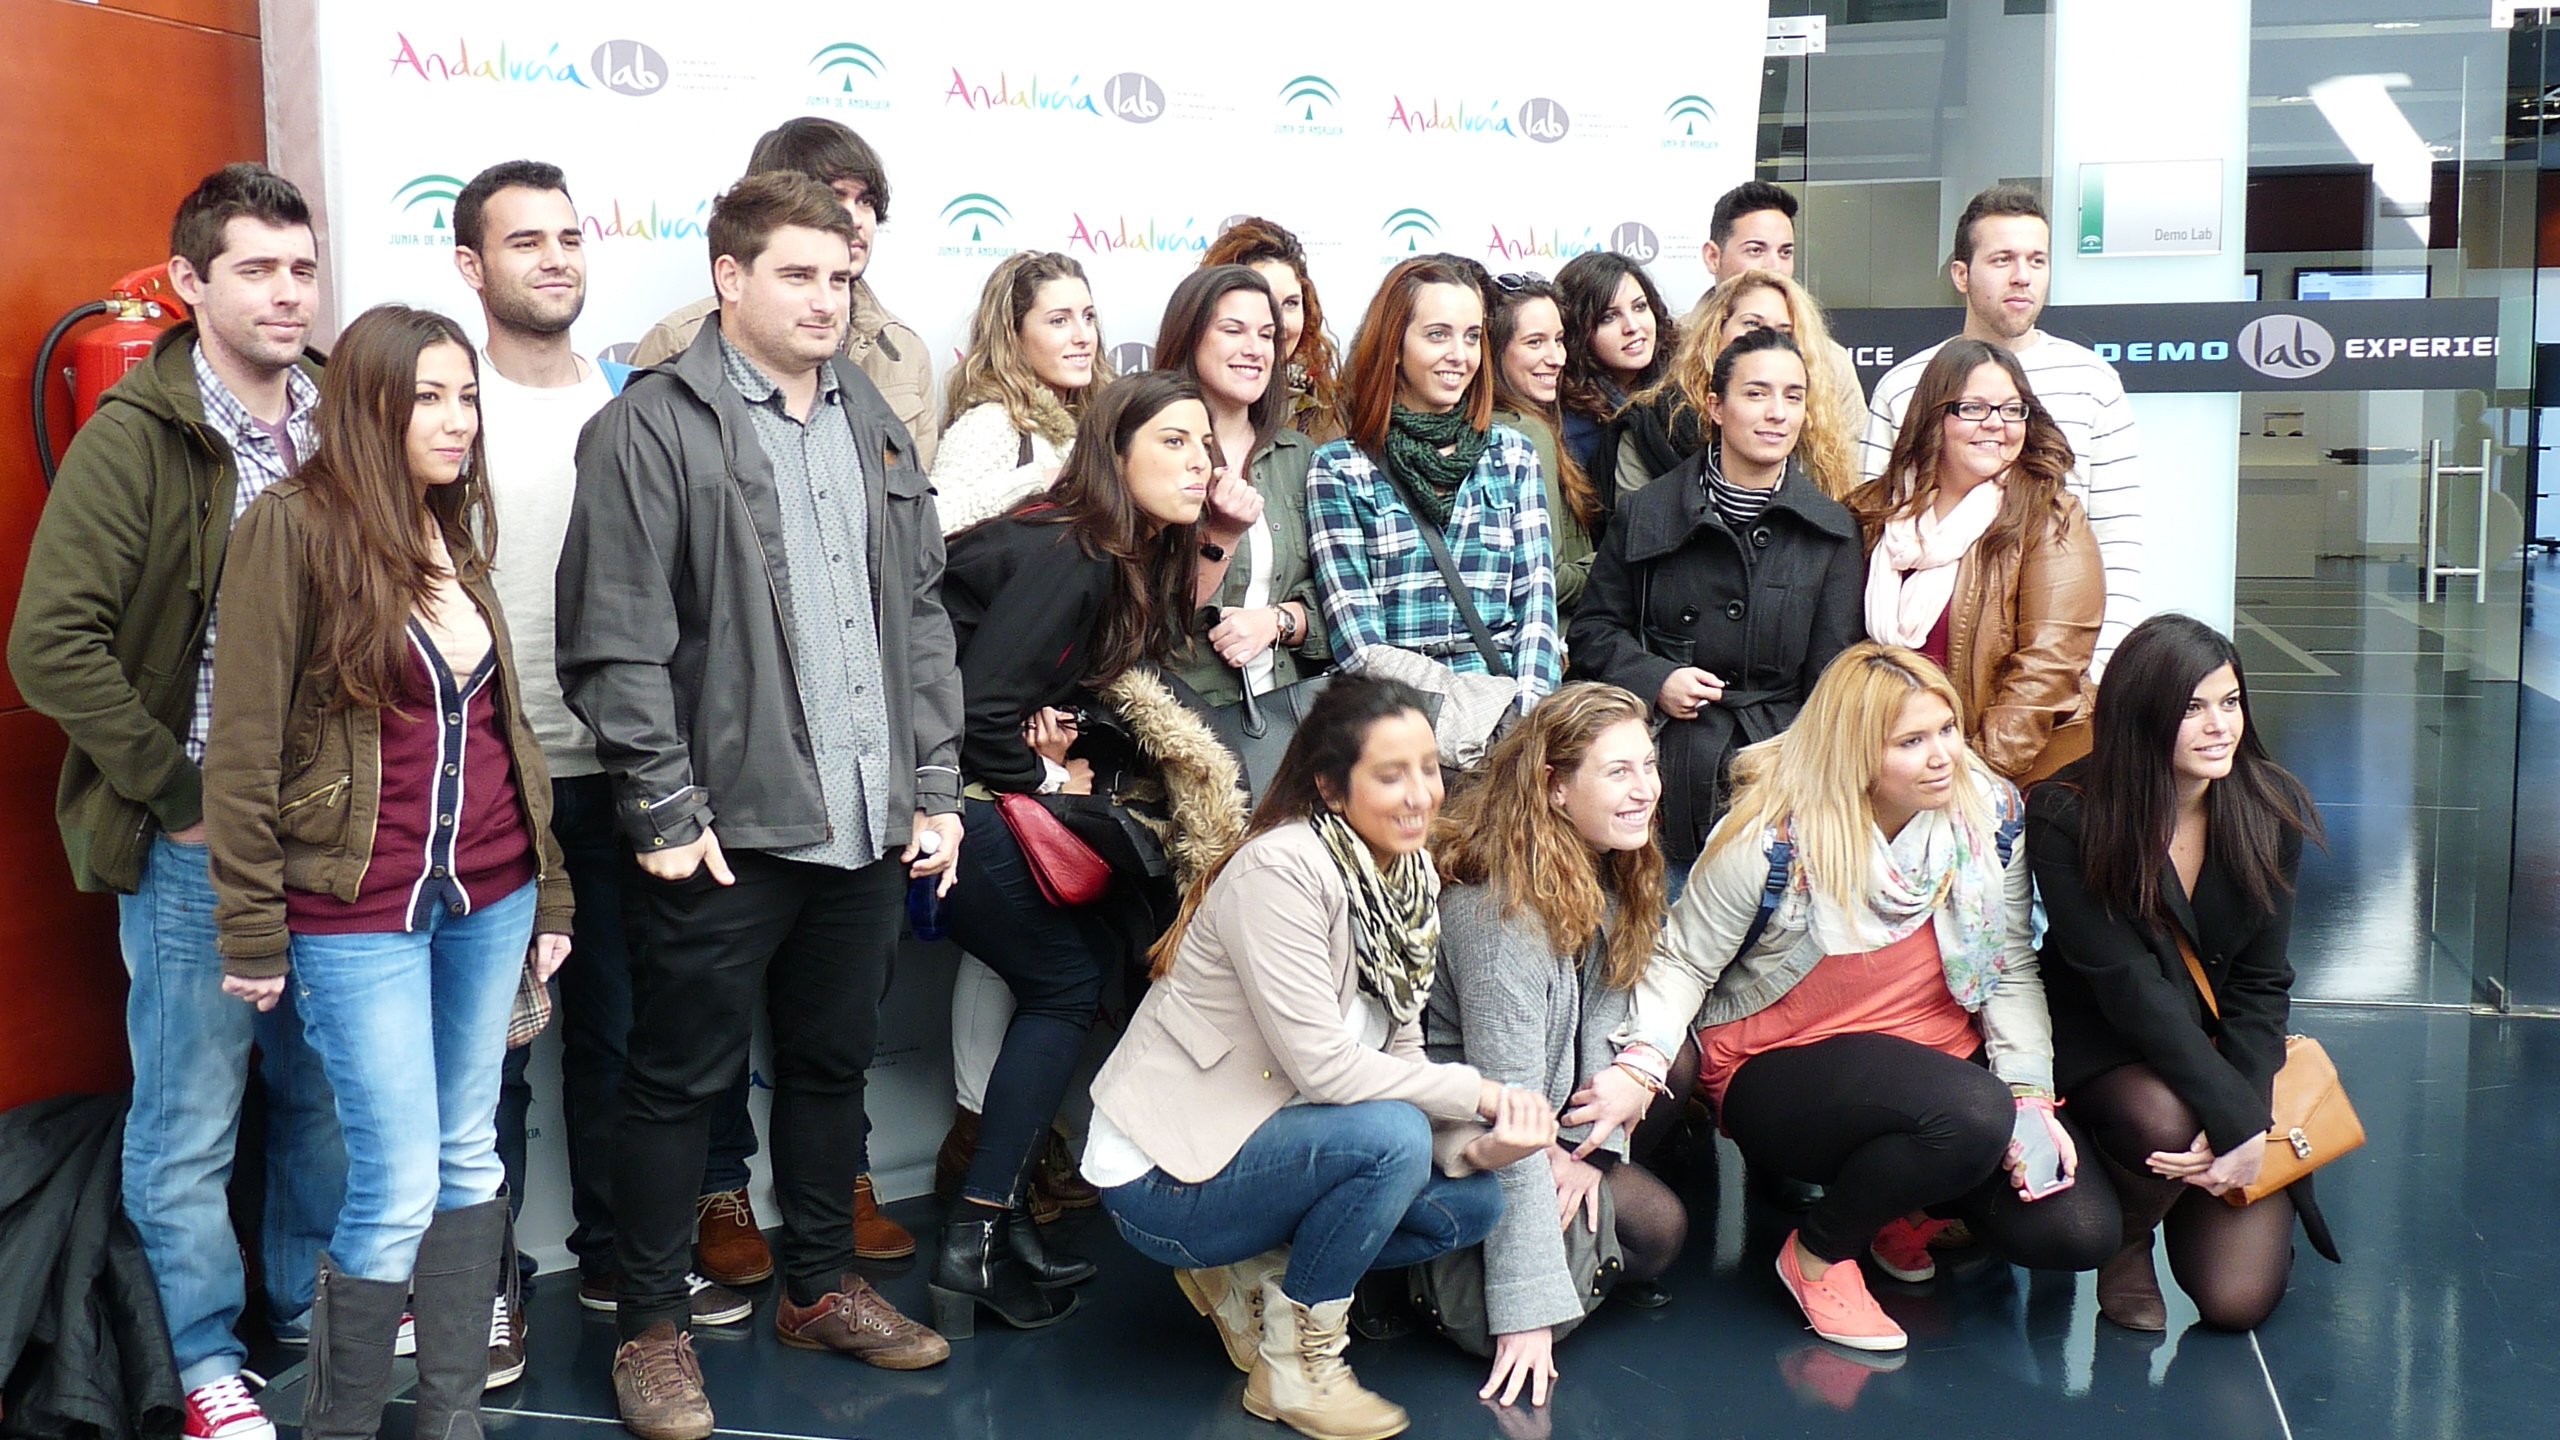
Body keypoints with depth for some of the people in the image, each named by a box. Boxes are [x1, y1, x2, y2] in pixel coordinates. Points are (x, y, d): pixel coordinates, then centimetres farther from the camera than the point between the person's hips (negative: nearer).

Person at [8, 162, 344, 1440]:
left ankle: (315, 1301, 36)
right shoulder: (135, 439, -11)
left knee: (328, 1087, 16)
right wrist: (173, 789, -13)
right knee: (190, 1114, 6)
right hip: (198, 836, -5)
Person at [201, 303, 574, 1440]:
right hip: (360, 916, -6)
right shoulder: (292, 527, -10)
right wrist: (250, 926, -11)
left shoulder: (457, 537, 11)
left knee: (470, 1159, 11)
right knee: (400, 1187, -5)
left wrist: (550, 890, 16)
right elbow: (243, 741, -11)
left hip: (490, 897, 7)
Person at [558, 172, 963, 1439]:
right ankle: (651, 1327, 19)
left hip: (868, 825, 7)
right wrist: (666, 813, -14)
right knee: (680, 1080, 5)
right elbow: (615, 645, -12)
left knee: (834, 1061, 18)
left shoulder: (873, 425, 13)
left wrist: (935, 788, 10)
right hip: (725, 832, -6)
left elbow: (921, 617, 15)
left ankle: (819, 1286, 34)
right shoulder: (653, 428, -8)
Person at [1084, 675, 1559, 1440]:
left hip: (1258, 1143, 8)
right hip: (1164, 1176, -8)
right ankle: (1295, 1362, -8)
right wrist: (1476, 1093, -19)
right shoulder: (1281, 870, -22)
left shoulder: (1409, 877, 4)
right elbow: (1323, 1066, -26)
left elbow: (1400, 1057, 1)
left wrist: (1472, 1146, -17)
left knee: (1475, 1199, -4)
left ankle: (1250, 1276, 11)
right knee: (1390, 1135, -29)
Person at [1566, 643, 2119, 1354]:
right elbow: (1684, 962, -11)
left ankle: (1914, 1208, 19)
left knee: (2079, 1230, -12)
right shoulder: (1771, 841, -19)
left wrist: (2031, 1097, -9)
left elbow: (2012, 969, 1)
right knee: (1971, 1118, -35)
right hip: (1782, 1075, -5)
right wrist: (1639, 1067, -27)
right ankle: (1818, 1252, -7)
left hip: (1940, 1061, 6)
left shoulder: (1990, 813, -6)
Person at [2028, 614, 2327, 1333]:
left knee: (2237, 1298, -12)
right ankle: (2125, 1242, -2)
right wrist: (2233, 1118, -28)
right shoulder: (2065, 815, -20)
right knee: (2163, 1121, -38)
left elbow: (2261, 982, -6)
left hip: (2229, 1052, 3)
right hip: (2106, 1049, -3)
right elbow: (2126, 983, -23)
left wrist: (2248, 1113, -21)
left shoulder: (2274, 807, -8)